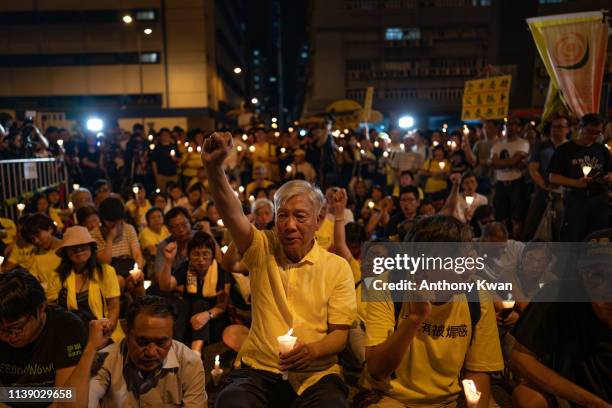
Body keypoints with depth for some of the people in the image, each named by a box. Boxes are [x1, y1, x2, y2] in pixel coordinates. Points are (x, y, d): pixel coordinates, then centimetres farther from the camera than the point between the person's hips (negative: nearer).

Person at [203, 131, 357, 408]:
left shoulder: (338, 267, 2)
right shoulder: (263, 250, 3)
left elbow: (340, 333, 1)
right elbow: (232, 214, -15)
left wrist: (314, 349, -21)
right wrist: (214, 168, -32)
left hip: (315, 374, 0)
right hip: (258, 369, 1)